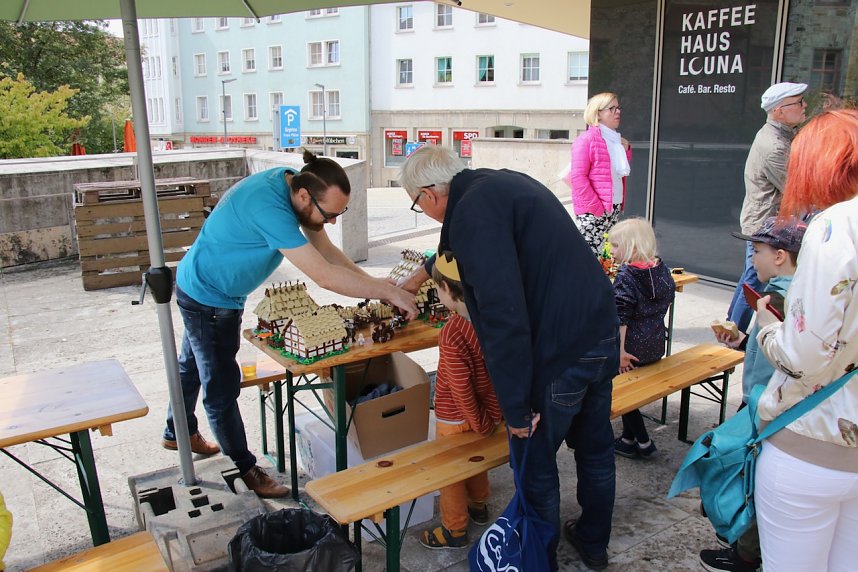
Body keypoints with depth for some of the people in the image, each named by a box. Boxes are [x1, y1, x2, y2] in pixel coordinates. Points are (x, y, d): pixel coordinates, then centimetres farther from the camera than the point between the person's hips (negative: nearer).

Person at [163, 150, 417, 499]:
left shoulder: (292, 182, -12)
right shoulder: (268, 207, -40)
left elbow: (326, 250, -6)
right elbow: (324, 276, -41)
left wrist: (374, 284, -15)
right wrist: (388, 292, -35)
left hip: (204, 287, 10)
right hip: (207, 298, -10)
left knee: (195, 365, 28)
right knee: (222, 385, 3)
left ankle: (179, 433, 51)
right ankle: (245, 468, 20)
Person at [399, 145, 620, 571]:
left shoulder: (473, 211, -17)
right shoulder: (505, 183, 12)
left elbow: (503, 314, -25)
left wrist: (515, 404, -18)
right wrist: (423, 273, 45)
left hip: (558, 354, -9)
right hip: (603, 335, 10)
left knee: (535, 469, 12)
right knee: (595, 448, 25)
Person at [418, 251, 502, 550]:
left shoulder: (452, 335, -32)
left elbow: (461, 389, -27)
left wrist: (481, 425, -14)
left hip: (455, 416, -7)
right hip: (491, 409, 7)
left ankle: (455, 530, 30)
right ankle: (478, 506, 50)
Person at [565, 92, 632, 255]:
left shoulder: (616, 140, 17)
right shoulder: (587, 139, -8)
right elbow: (577, 177, -14)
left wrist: (626, 150, 9)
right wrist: (596, 208, -16)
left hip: (614, 209, 8)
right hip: (592, 212, -8)